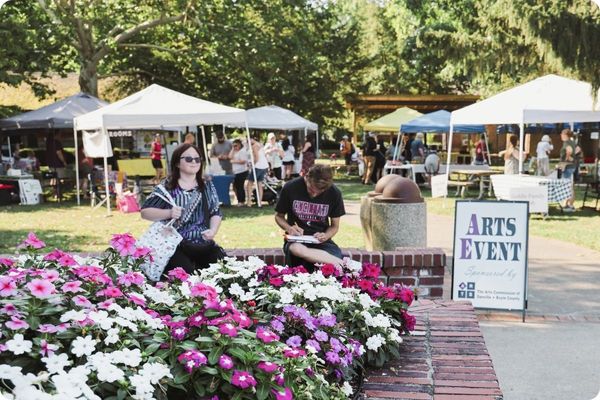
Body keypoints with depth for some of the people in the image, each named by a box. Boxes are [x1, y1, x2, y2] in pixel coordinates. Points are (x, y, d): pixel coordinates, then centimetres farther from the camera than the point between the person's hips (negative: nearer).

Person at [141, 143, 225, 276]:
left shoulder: (207, 186, 12)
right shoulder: (167, 187, 0)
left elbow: (216, 213, 14)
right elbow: (145, 211, -3)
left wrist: (213, 230, -7)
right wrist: (169, 213, -20)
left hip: (205, 245, 4)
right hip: (176, 247, -4)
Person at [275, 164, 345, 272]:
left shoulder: (334, 193, -5)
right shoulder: (290, 188, -8)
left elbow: (335, 226, 7)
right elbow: (279, 216, 7)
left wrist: (325, 236, -15)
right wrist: (289, 228, -14)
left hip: (321, 240, 0)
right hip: (297, 240, 0)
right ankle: (343, 264, -36)